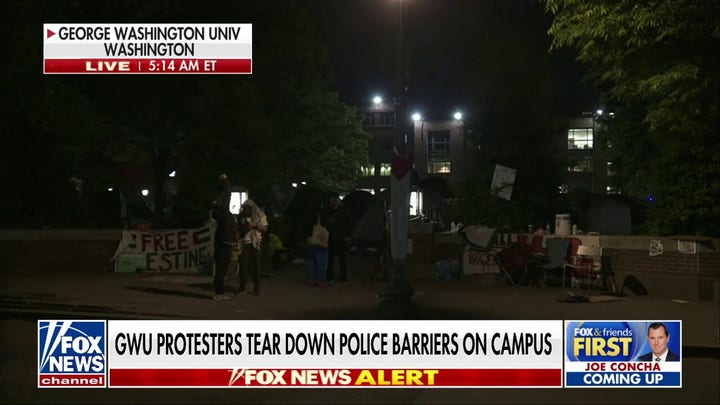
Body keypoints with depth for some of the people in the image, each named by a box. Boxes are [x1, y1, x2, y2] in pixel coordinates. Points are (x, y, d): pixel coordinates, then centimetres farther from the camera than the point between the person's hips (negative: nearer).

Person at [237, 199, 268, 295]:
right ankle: (242, 286, 6)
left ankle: (257, 287, 6)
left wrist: (255, 225, -13)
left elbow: (265, 229, 2)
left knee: (255, 265, -1)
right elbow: (239, 230, 7)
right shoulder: (242, 216, 6)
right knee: (243, 264, -3)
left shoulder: (260, 215, 5)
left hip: (256, 243, -1)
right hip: (244, 243, 1)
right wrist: (245, 227, -13)